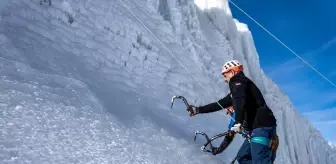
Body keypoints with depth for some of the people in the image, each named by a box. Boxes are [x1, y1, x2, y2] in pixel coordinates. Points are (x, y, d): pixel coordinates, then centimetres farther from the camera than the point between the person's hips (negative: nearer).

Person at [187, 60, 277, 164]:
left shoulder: (237, 81, -2)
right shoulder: (238, 87, 27)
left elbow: (241, 101, -23)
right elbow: (221, 103, 29)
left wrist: (238, 123, -32)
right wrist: (198, 110, 30)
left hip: (261, 126, -10)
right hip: (257, 127, 10)